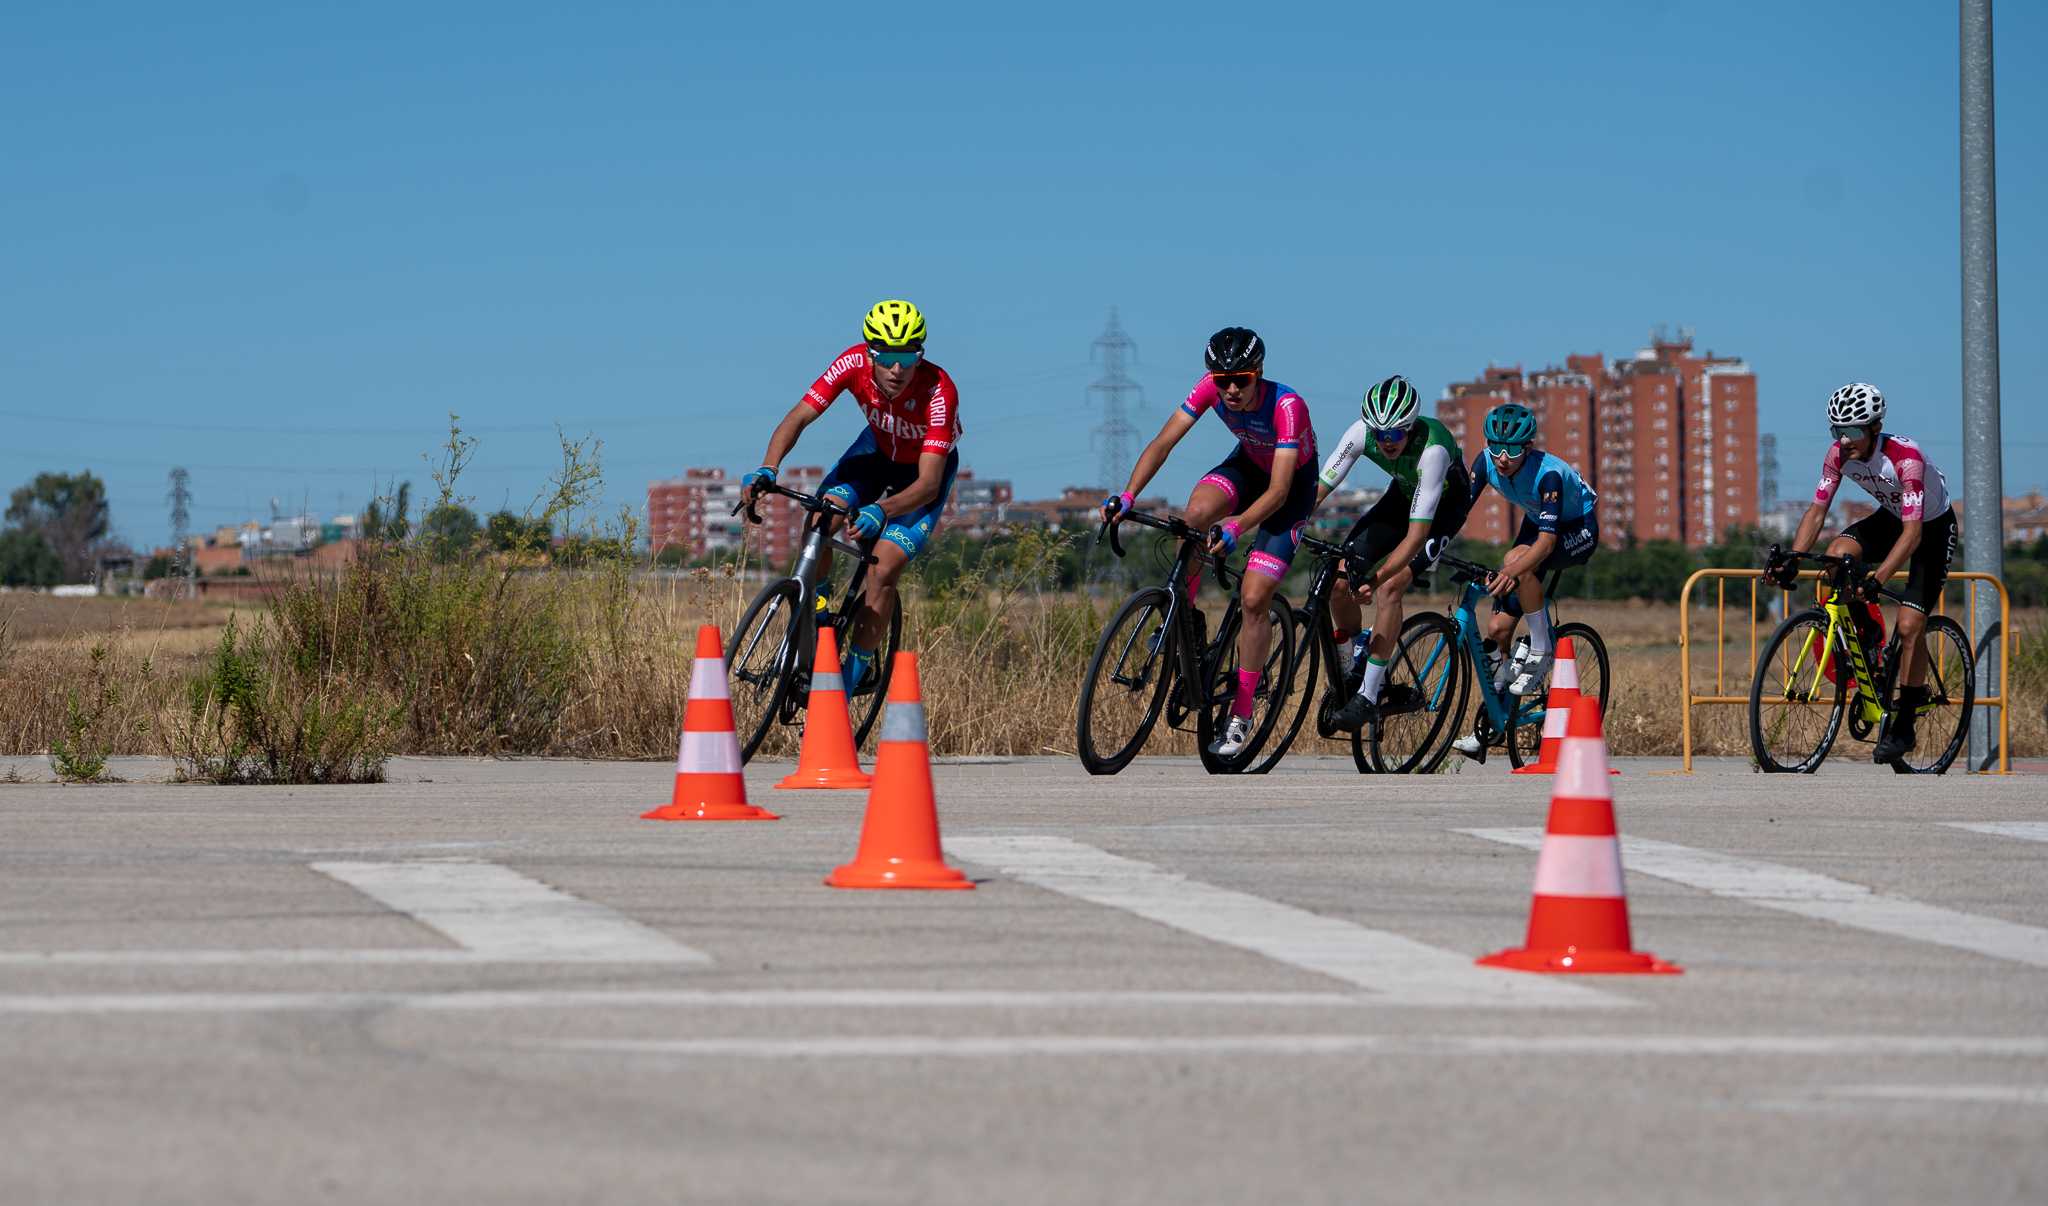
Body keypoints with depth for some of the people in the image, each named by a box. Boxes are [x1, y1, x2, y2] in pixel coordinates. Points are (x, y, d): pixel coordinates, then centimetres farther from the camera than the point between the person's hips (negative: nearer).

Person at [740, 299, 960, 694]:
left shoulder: (938, 392, -39)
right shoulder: (854, 363, -30)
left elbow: (928, 484, -41)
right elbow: (798, 417, -28)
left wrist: (881, 511, -59)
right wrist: (766, 470, -45)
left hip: (928, 464, -4)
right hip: (878, 447, 4)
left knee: (883, 571, -19)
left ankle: (857, 671, -3)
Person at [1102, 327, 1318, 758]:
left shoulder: (1287, 406, -37)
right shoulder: (1210, 388, -24)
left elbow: (1278, 491, -41)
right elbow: (1163, 442, -26)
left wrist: (1236, 528, -56)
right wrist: (1127, 495, -40)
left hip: (1293, 483, -4)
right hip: (1248, 464, 4)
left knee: (1253, 599, -15)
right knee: (1197, 512, -32)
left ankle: (1240, 716, -3)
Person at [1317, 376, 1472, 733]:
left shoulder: (1432, 449, -40)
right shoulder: (1362, 433, -26)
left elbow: (1417, 533, -42)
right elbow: (1319, 489, -24)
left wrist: (1377, 577, -51)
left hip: (1443, 506, -5)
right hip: (1402, 494, 6)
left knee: (1388, 589, -24)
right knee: (1339, 581, -8)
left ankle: (1369, 696, -15)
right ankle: (1357, 671, 16)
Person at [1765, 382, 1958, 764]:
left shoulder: (1905, 457, -37)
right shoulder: (1839, 454, -19)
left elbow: (1913, 532, -41)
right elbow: (1817, 510, -17)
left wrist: (1877, 579, -51)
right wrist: (1791, 560, -32)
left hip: (1933, 526, -6)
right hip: (1891, 517, 6)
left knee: (1910, 625, -14)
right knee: (1837, 555, -23)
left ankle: (1904, 726, -2)